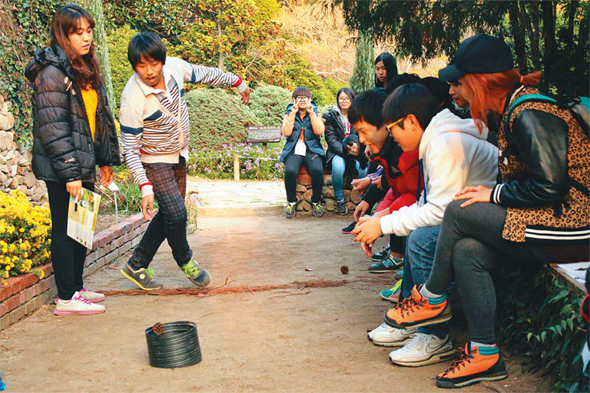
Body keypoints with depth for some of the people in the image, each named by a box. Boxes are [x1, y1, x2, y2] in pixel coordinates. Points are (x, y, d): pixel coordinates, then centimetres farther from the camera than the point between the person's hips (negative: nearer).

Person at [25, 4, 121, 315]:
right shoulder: (52, 71, -13)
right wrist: (70, 172, -21)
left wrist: (105, 160, 17)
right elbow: (52, 127, -18)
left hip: (83, 165, 9)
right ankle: (66, 298, 8)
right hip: (61, 171, -8)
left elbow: (99, 117, 19)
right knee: (65, 228, -1)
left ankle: (76, 286, 28)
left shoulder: (85, 69, 14)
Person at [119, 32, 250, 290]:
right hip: (154, 160, -6)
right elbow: (130, 148, -24)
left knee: (169, 214, 9)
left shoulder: (175, 67, -15)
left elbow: (205, 75, 7)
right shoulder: (132, 98, -29)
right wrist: (145, 187, -32)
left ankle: (136, 266, 21)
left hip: (178, 155, 6)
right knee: (176, 213, -14)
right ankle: (185, 261, 15)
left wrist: (238, 82, 20)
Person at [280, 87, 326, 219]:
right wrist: (293, 113, -5)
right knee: (290, 171, -31)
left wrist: (311, 113, -4)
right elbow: (286, 132, -4)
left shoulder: (315, 114, 15)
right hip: (294, 150, 0)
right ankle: (291, 201, -7)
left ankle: (316, 201, -9)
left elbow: (319, 131, -4)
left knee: (317, 170, -32)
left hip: (312, 149, 0)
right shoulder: (289, 114, 15)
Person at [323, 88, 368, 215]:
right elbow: (331, 138, -2)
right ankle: (339, 200, -15)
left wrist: (355, 145, -18)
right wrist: (344, 150, -19)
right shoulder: (331, 116, 6)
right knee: (338, 167, -34)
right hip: (337, 151, -1)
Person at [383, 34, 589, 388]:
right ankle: (485, 355, -1)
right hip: (556, 218, 9)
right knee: (467, 251, -7)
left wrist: (494, 194, -12)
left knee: (459, 211, -14)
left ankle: (432, 300, 7)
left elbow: (548, 186, -24)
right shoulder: (516, 110, 12)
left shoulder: (529, 116, -19)